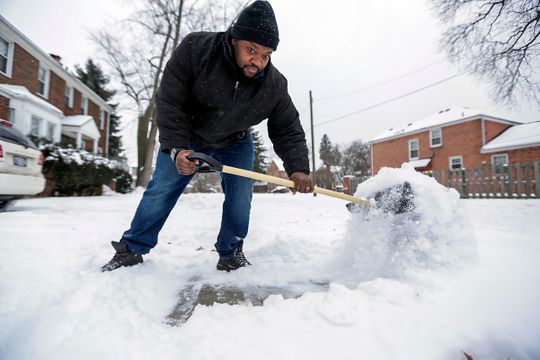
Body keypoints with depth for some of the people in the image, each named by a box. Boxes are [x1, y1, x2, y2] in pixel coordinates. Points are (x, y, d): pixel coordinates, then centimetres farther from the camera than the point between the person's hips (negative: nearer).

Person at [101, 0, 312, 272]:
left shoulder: (274, 85, -22)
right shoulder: (195, 48, -27)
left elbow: (288, 130, -16)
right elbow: (169, 102, -24)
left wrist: (298, 168, -31)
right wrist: (176, 148, -36)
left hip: (235, 143, 2)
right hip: (186, 136, -1)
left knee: (240, 197, -8)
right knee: (161, 190, 1)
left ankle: (230, 255, 14)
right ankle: (131, 250, 20)